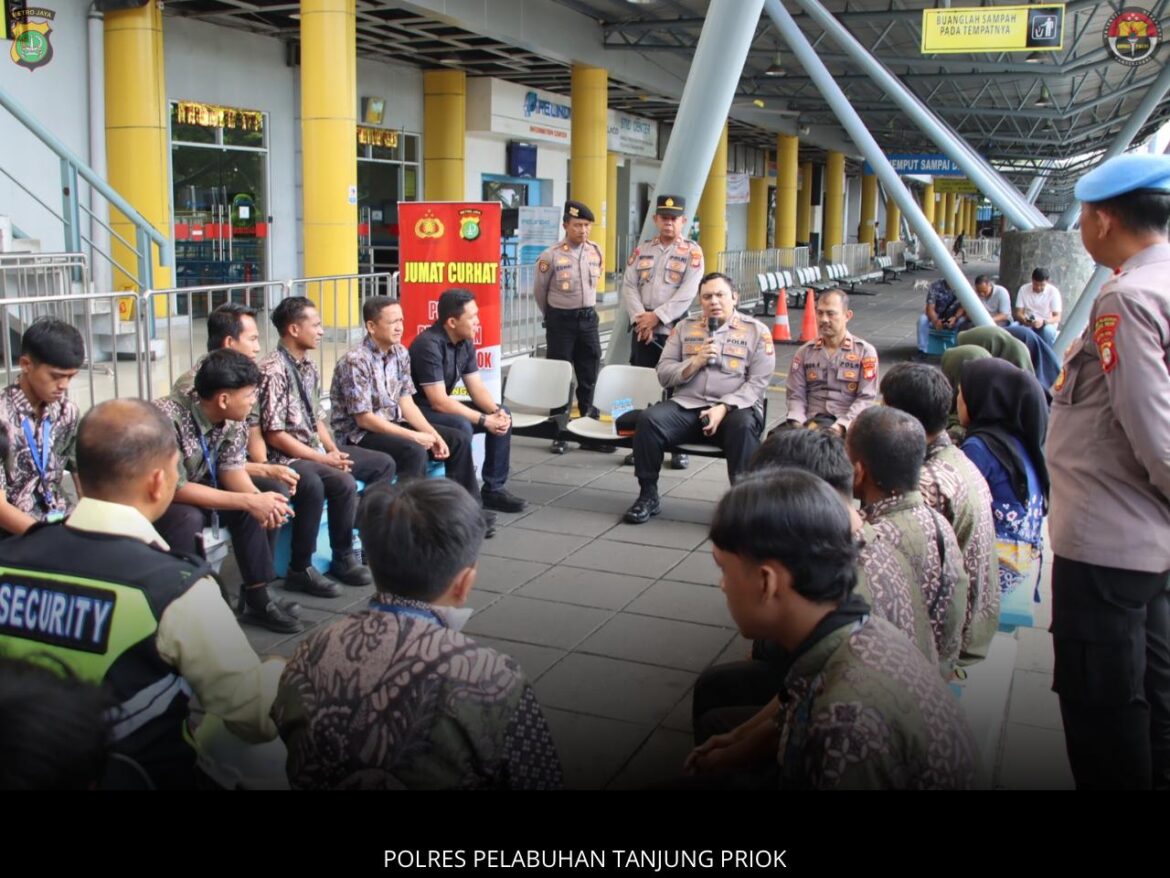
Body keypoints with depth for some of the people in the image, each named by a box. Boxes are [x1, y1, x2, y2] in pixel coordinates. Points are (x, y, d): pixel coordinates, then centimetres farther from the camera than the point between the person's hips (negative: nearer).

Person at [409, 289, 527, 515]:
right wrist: (484, 420, -27)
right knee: (461, 426, -34)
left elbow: (477, 387, 3)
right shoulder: (429, 345, -26)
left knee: (502, 416, -1)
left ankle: (493, 489, 5)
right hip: (416, 411, -9)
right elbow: (439, 402, -29)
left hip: (442, 406, 9)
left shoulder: (465, 342, 1)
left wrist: (497, 411, -17)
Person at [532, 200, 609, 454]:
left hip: (588, 318, 4)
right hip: (561, 320, -4)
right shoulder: (551, 256, -11)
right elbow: (539, 291, 2)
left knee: (590, 378, 7)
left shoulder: (596, 252, 2)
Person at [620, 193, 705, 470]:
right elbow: (628, 286, 4)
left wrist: (656, 317, -15)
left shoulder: (692, 252, 0)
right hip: (642, 329, 4)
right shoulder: (642, 250, 12)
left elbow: (686, 294, -11)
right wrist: (641, 317, -10)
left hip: (674, 329, -4)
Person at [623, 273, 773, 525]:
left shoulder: (756, 331, 7)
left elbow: (758, 383, -3)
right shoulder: (685, 328, 17)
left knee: (743, 425, -37)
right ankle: (648, 495, -11)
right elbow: (664, 373, 11)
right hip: (686, 406, 3)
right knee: (648, 418, -25)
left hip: (734, 408, -2)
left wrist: (724, 408, -16)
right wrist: (695, 362, -7)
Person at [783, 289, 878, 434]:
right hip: (812, 421, 2)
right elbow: (796, 395, 10)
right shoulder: (805, 352, 14)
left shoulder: (865, 351, 6)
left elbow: (866, 398, -1)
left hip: (848, 424, -2)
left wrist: (841, 426, -15)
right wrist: (797, 423, -9)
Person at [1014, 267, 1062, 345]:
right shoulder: (1023, 289, -3)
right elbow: (1018, 313, -3)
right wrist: (1024, 320, -27)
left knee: (1048, 330, -36)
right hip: (1028, 324, 2)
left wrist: (1043, 322, -31)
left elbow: (1057, 317, -10)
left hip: (1047, 324, -2)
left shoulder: (1053, 292, -9)